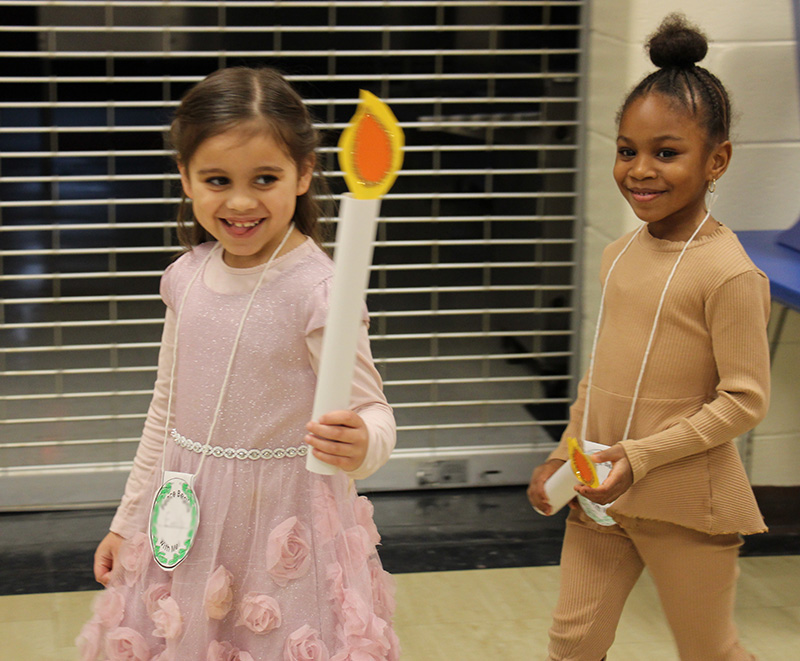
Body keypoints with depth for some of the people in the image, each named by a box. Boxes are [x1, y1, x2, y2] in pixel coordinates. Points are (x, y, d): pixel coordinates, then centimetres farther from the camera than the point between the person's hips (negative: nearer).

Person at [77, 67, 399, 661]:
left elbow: (373, 415, -18)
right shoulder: (189, 277, 0)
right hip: (186, 518, 6)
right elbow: (168, 407, 11)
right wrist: (128, 519, 16)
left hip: (282, 523, -5)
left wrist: (360, 445, -42)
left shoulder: (316, 290, -18)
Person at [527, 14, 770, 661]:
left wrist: (641, 455, -23)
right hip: (599, 495, 6)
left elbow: (746, 399, -19)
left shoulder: (728, 273, -19)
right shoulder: (620, 255, 5)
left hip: (684, 506, -6)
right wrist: (562, 457, 12)